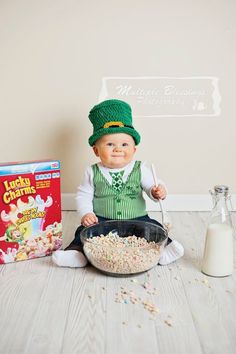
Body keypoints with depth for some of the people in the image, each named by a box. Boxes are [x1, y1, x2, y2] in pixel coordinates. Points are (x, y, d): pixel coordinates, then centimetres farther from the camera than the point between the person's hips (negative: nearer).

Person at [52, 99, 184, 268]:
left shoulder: (141, 169, -1)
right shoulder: (93, 173, 0)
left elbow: (152, 187, -1)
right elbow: (84, 196, 3)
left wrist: (158, 191, -25)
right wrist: (86, 213, -15)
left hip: (136, 220, 1)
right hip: (101, 221, 0)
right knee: (85, 229, -20)